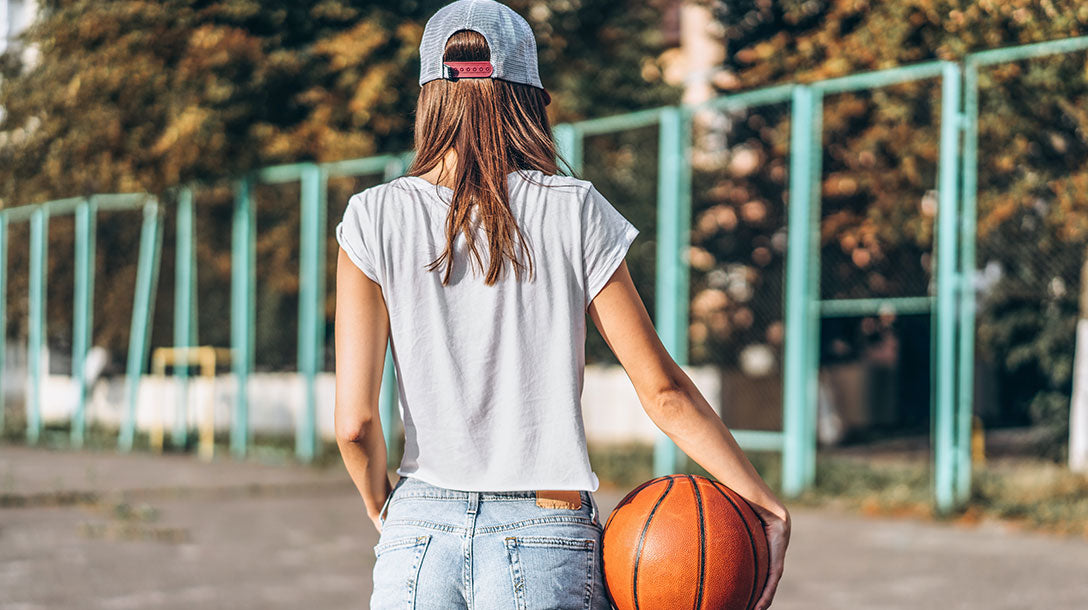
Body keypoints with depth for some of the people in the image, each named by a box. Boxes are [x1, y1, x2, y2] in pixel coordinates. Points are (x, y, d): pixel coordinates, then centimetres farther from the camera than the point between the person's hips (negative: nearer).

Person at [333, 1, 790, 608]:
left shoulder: (373, 219, -1)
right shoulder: (573, 212, -3)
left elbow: (355, 421, -4)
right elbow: (663, 389, -3)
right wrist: (768, 505, 4)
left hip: (418, 534, 1)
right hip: (547, 539, -1)